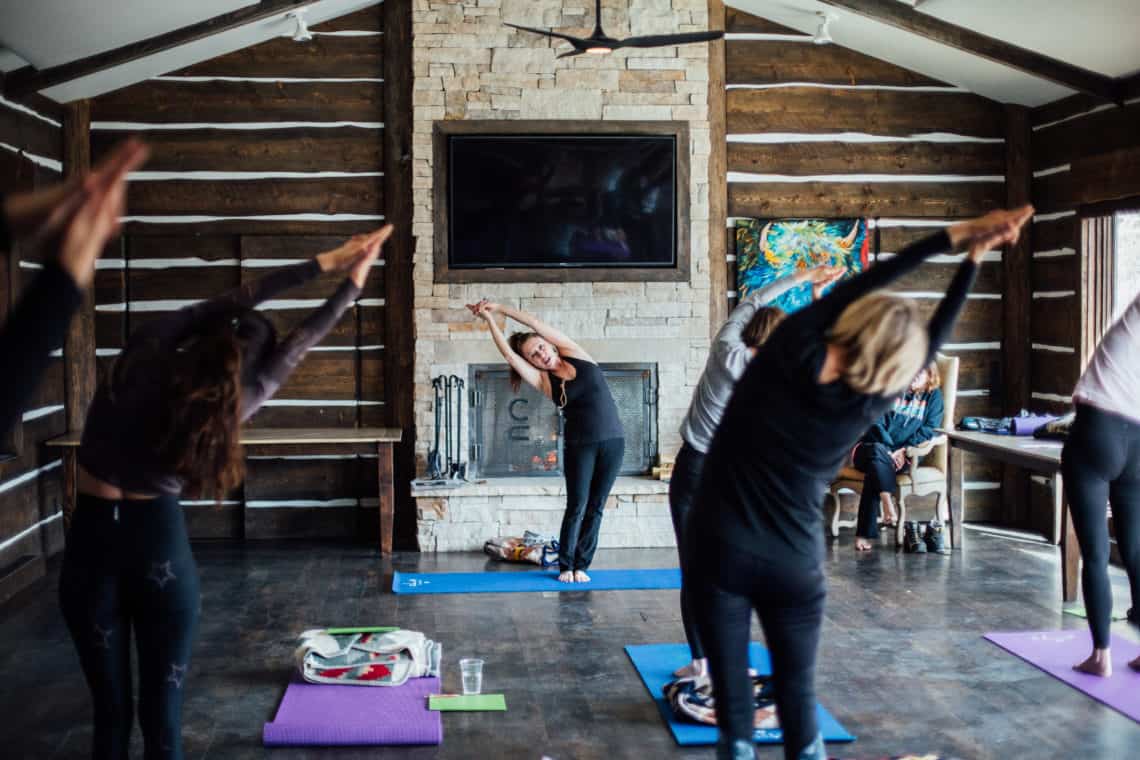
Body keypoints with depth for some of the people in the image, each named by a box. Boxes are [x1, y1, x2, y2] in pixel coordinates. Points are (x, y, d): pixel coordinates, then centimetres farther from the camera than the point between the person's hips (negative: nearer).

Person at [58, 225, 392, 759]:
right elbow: (299, 343, 0)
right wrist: (353, 281, 12)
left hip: (91, 539, 2)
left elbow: (233, 302, -1)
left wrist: (322, 262, 5)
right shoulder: (233, 404, -11)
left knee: (109, 706, 10)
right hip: (158, 540, -2)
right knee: (162, 707, 9)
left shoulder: (145, 350, -10)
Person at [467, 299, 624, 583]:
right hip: (579, 446, -1)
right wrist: (489, 319, -7)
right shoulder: (544, 381, 0)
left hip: (613, 442, 1)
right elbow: (509, 356, -9)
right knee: (576, 506, -2)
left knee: (596, 507, 4)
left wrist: (500, 308, 0)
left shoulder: (576, 356, 3)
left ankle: (581, 566, 12)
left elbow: (536, 323, -2)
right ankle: (565, 566, 11)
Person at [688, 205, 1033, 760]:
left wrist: (954, 236, 3)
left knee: (733, 700, 7)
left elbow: (854, 288, -2)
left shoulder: (790, 349, -13)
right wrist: (974, 257, 9)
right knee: (797, 698, 16)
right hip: (794, 568, 0)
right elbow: (935, 337, 2)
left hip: (720, 552, 0)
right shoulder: (868, 405, -11)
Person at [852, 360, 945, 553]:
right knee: (877, 451, -38)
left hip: (903, 456, 0)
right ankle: (889, 506, -48)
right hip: (870, 448, 1)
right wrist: (888, 452, -15)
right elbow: (876, 423, 0)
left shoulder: (934, 396, 13)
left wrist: (904, 451, -14)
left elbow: (930, 429, 2)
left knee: (875, 471, -34)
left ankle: (864, 534, -41)